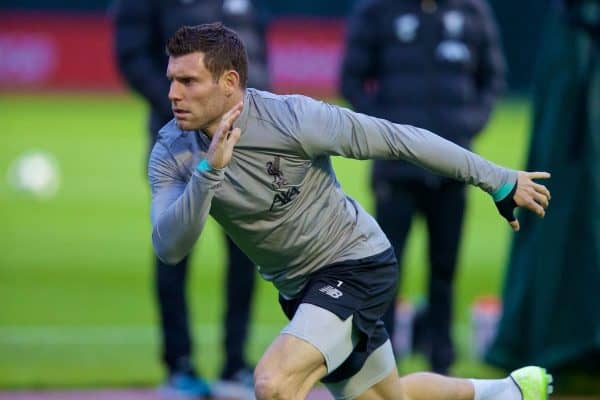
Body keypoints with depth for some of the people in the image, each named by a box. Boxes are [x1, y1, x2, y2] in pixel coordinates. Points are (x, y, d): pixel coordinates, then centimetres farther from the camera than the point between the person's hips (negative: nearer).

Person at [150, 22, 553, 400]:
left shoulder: (292, 118, -25)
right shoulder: (172, 154, -12)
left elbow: (399, 139, -16)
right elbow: (169, 248, -23)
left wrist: (499, 181, -10)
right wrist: (208, 171, -38)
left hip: (356, 263, -7)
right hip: (298, 287, 7)